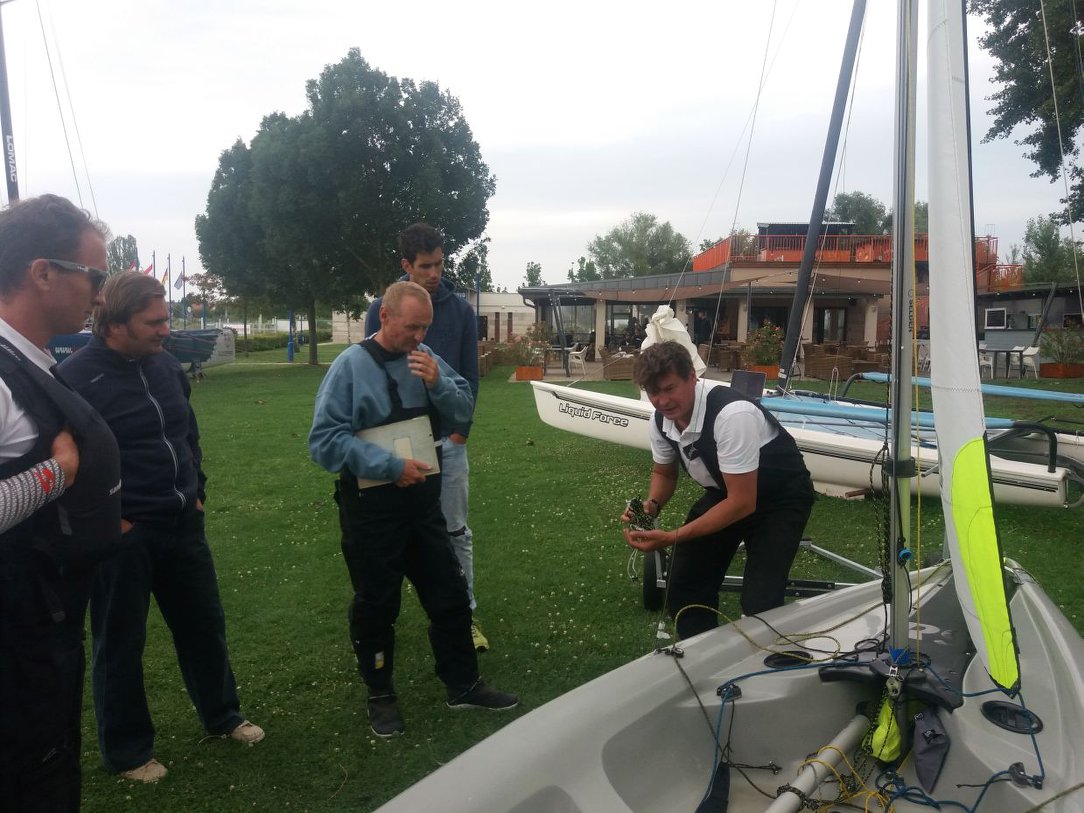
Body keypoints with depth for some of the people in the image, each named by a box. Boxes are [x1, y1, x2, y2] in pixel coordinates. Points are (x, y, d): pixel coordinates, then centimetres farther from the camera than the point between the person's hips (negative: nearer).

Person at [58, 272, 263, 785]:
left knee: (204, 624, 17)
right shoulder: (75, 378, -16)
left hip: (183, 525, 6)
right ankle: (127, 752, 29)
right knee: (120, 644, 11)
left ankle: (222, 716, 37)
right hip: (122, 535, -6)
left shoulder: (166, 365, 5)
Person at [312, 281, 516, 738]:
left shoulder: (426, 359, 1)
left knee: (450, 597, 14)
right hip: (372, 507, -5)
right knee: (376, 606, 11)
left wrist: (438, 383, -17)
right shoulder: (351, 365, -14)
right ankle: (380, 696, 32)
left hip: (423, 501, 5)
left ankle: (463, 686, 32)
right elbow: (326, 439, -17)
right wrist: (390, 466, -22)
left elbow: (463, 413, 3)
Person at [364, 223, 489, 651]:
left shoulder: (460, 309, 1)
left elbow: (470, 374, 4)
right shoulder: (381, 310, -2)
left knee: (456, 531, 7)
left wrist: (460, 429, -4)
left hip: (447, 439, 1)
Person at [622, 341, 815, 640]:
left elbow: (743, 503, -32)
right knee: (685, 583, 3)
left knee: (759, 603, -19)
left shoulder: (732, 414, -35)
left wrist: (673, 537, -34)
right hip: (724, 494, 7)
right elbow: (664, 472, 8)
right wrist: (651, 505, -14)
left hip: (781, 497, -7)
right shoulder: (660, 420, -12)